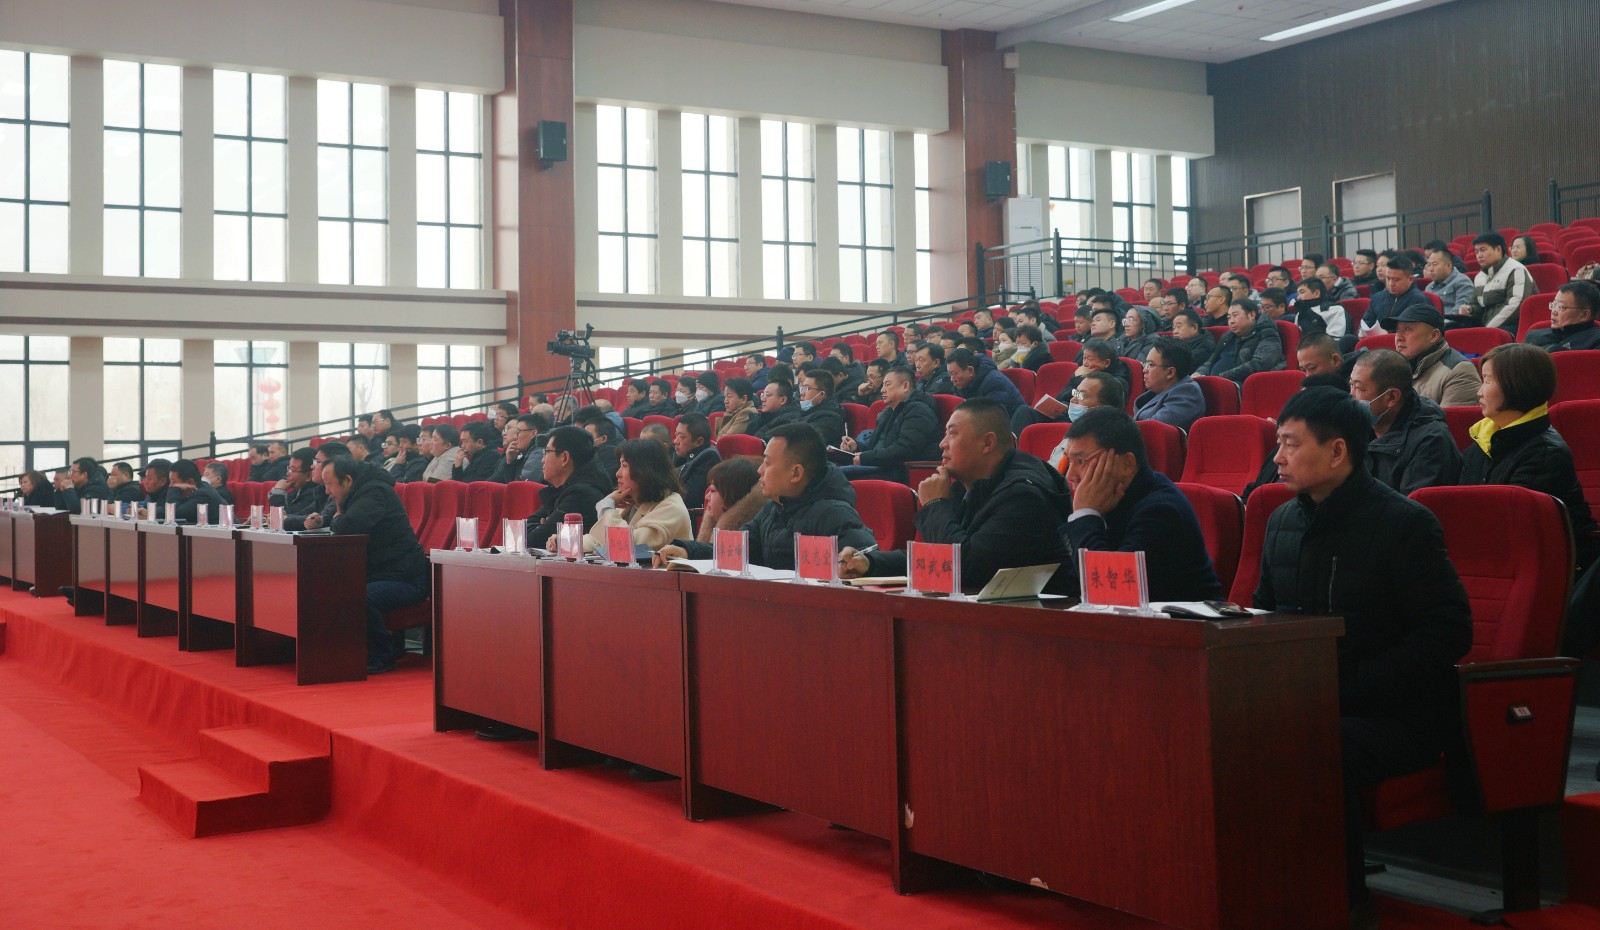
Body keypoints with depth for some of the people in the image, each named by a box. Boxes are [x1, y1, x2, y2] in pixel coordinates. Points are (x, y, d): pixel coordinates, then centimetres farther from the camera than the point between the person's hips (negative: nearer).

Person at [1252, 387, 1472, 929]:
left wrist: (1349, 689, -19)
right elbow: (1264, 615, 25)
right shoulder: (1283, 522, 14)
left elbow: (1448, 632, -12)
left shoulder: (1404, 522, -6)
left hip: (1395, 718, -6)